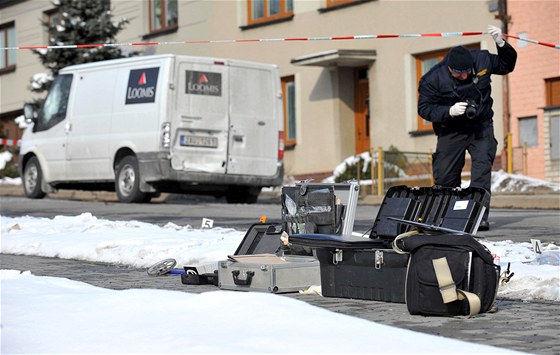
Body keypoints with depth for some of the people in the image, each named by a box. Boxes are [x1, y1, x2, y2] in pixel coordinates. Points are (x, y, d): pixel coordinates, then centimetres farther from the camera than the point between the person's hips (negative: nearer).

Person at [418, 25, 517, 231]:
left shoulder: (482, 60, -10)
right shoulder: (433, 79, -18)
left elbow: (507, 66, 8)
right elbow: (424, 108, -12)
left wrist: (501, 44, -11)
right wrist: (450, 111, -27)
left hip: (481, 125, 1)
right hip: (451, 130, -1)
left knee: (482, 165, -17)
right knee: (445, 176, -2)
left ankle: (480, 216, -20)